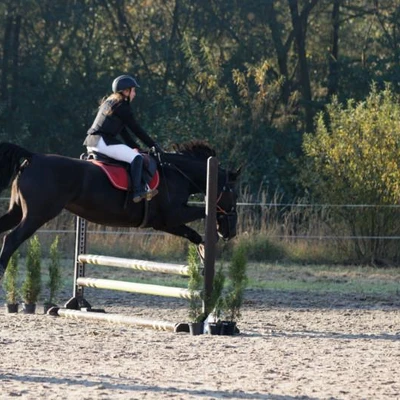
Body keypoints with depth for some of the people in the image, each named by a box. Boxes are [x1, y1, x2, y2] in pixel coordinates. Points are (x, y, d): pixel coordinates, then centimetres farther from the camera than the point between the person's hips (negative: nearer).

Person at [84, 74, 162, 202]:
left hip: (91, 141, 10)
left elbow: (122, 130, 25)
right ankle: (138, 192, -19)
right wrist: (153, 145, 4)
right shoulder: (122, 106, -6)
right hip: (103, 142, -10)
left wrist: (134, 146, 21)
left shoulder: (109, 102, 23)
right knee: (136, 158, -12)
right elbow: (136, 129, -4)